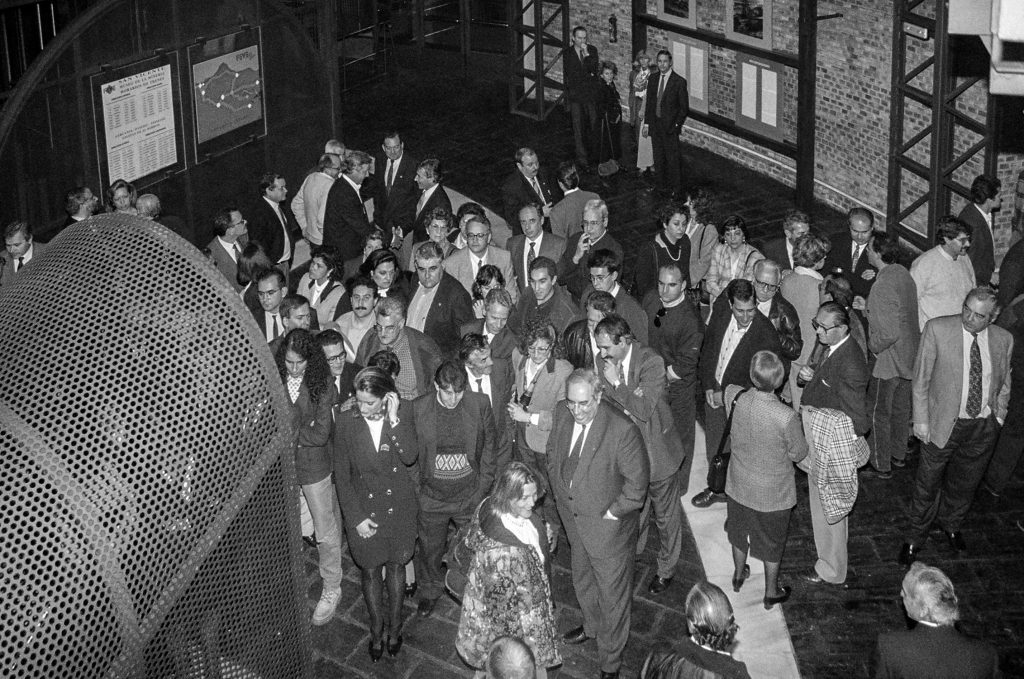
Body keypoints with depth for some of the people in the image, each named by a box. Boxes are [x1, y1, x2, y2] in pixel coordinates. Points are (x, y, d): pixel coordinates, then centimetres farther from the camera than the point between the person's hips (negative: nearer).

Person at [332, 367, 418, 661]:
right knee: (370, 570, 15)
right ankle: (376, 631, 34)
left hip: (398, 506, 0)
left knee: (396, 566, 18)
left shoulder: (403, 411, -15)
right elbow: (341, 474, -8)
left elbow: (409, 456, -25)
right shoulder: (345, 421, -16)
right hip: (363, 507, 0)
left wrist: (393, 418, -32)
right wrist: (356, 517, -10)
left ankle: (395, 627, 38)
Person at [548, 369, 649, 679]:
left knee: (613, 594, 10)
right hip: (574, 516, 6)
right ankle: (592, 625, 57)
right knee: (582, 580, 29)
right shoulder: (563, 415, -9)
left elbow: (637, 482, -21)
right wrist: (559, 492, 5)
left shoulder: (623, 430, -29)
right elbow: (553, 453, 10)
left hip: (608, 524, -6)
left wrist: (612, 513, -17)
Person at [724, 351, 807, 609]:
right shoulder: (787, 416, -34)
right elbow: (799, 453, -16)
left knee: (740, 530, 29)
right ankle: (771, 592, 41)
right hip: (773, 491, -3)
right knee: (772, 541, 21)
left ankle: (738, 575, 54)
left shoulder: (735, 398, -25)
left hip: (739, 484, 3)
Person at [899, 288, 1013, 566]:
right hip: (943, 424, -3)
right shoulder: (937, 329, -13)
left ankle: (951, 525, 47)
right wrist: (921, 419, -8)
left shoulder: (1003, 339, -3)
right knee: (928, 485, 8)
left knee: (965, 483, 20)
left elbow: (1004, 384, 12)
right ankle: (916, 538, 29)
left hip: (983, 427, 3)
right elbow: (921, 378, -6)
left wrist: (998, 417, 5)